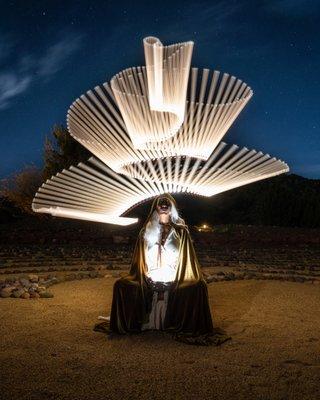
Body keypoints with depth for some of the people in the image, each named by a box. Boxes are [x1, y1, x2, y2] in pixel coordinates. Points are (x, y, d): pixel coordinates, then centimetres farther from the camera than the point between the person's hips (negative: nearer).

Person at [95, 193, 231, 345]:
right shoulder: (147, 231, 9)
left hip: (175, 279, -2)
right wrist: (145, 276, -4)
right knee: (121, 284, -20)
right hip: (150, 278, 2)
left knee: (199, 286, -31)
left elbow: (186, 259, 1)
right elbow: (141, 259, 10)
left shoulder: (181, 232, 5)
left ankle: (192, 328, -13)